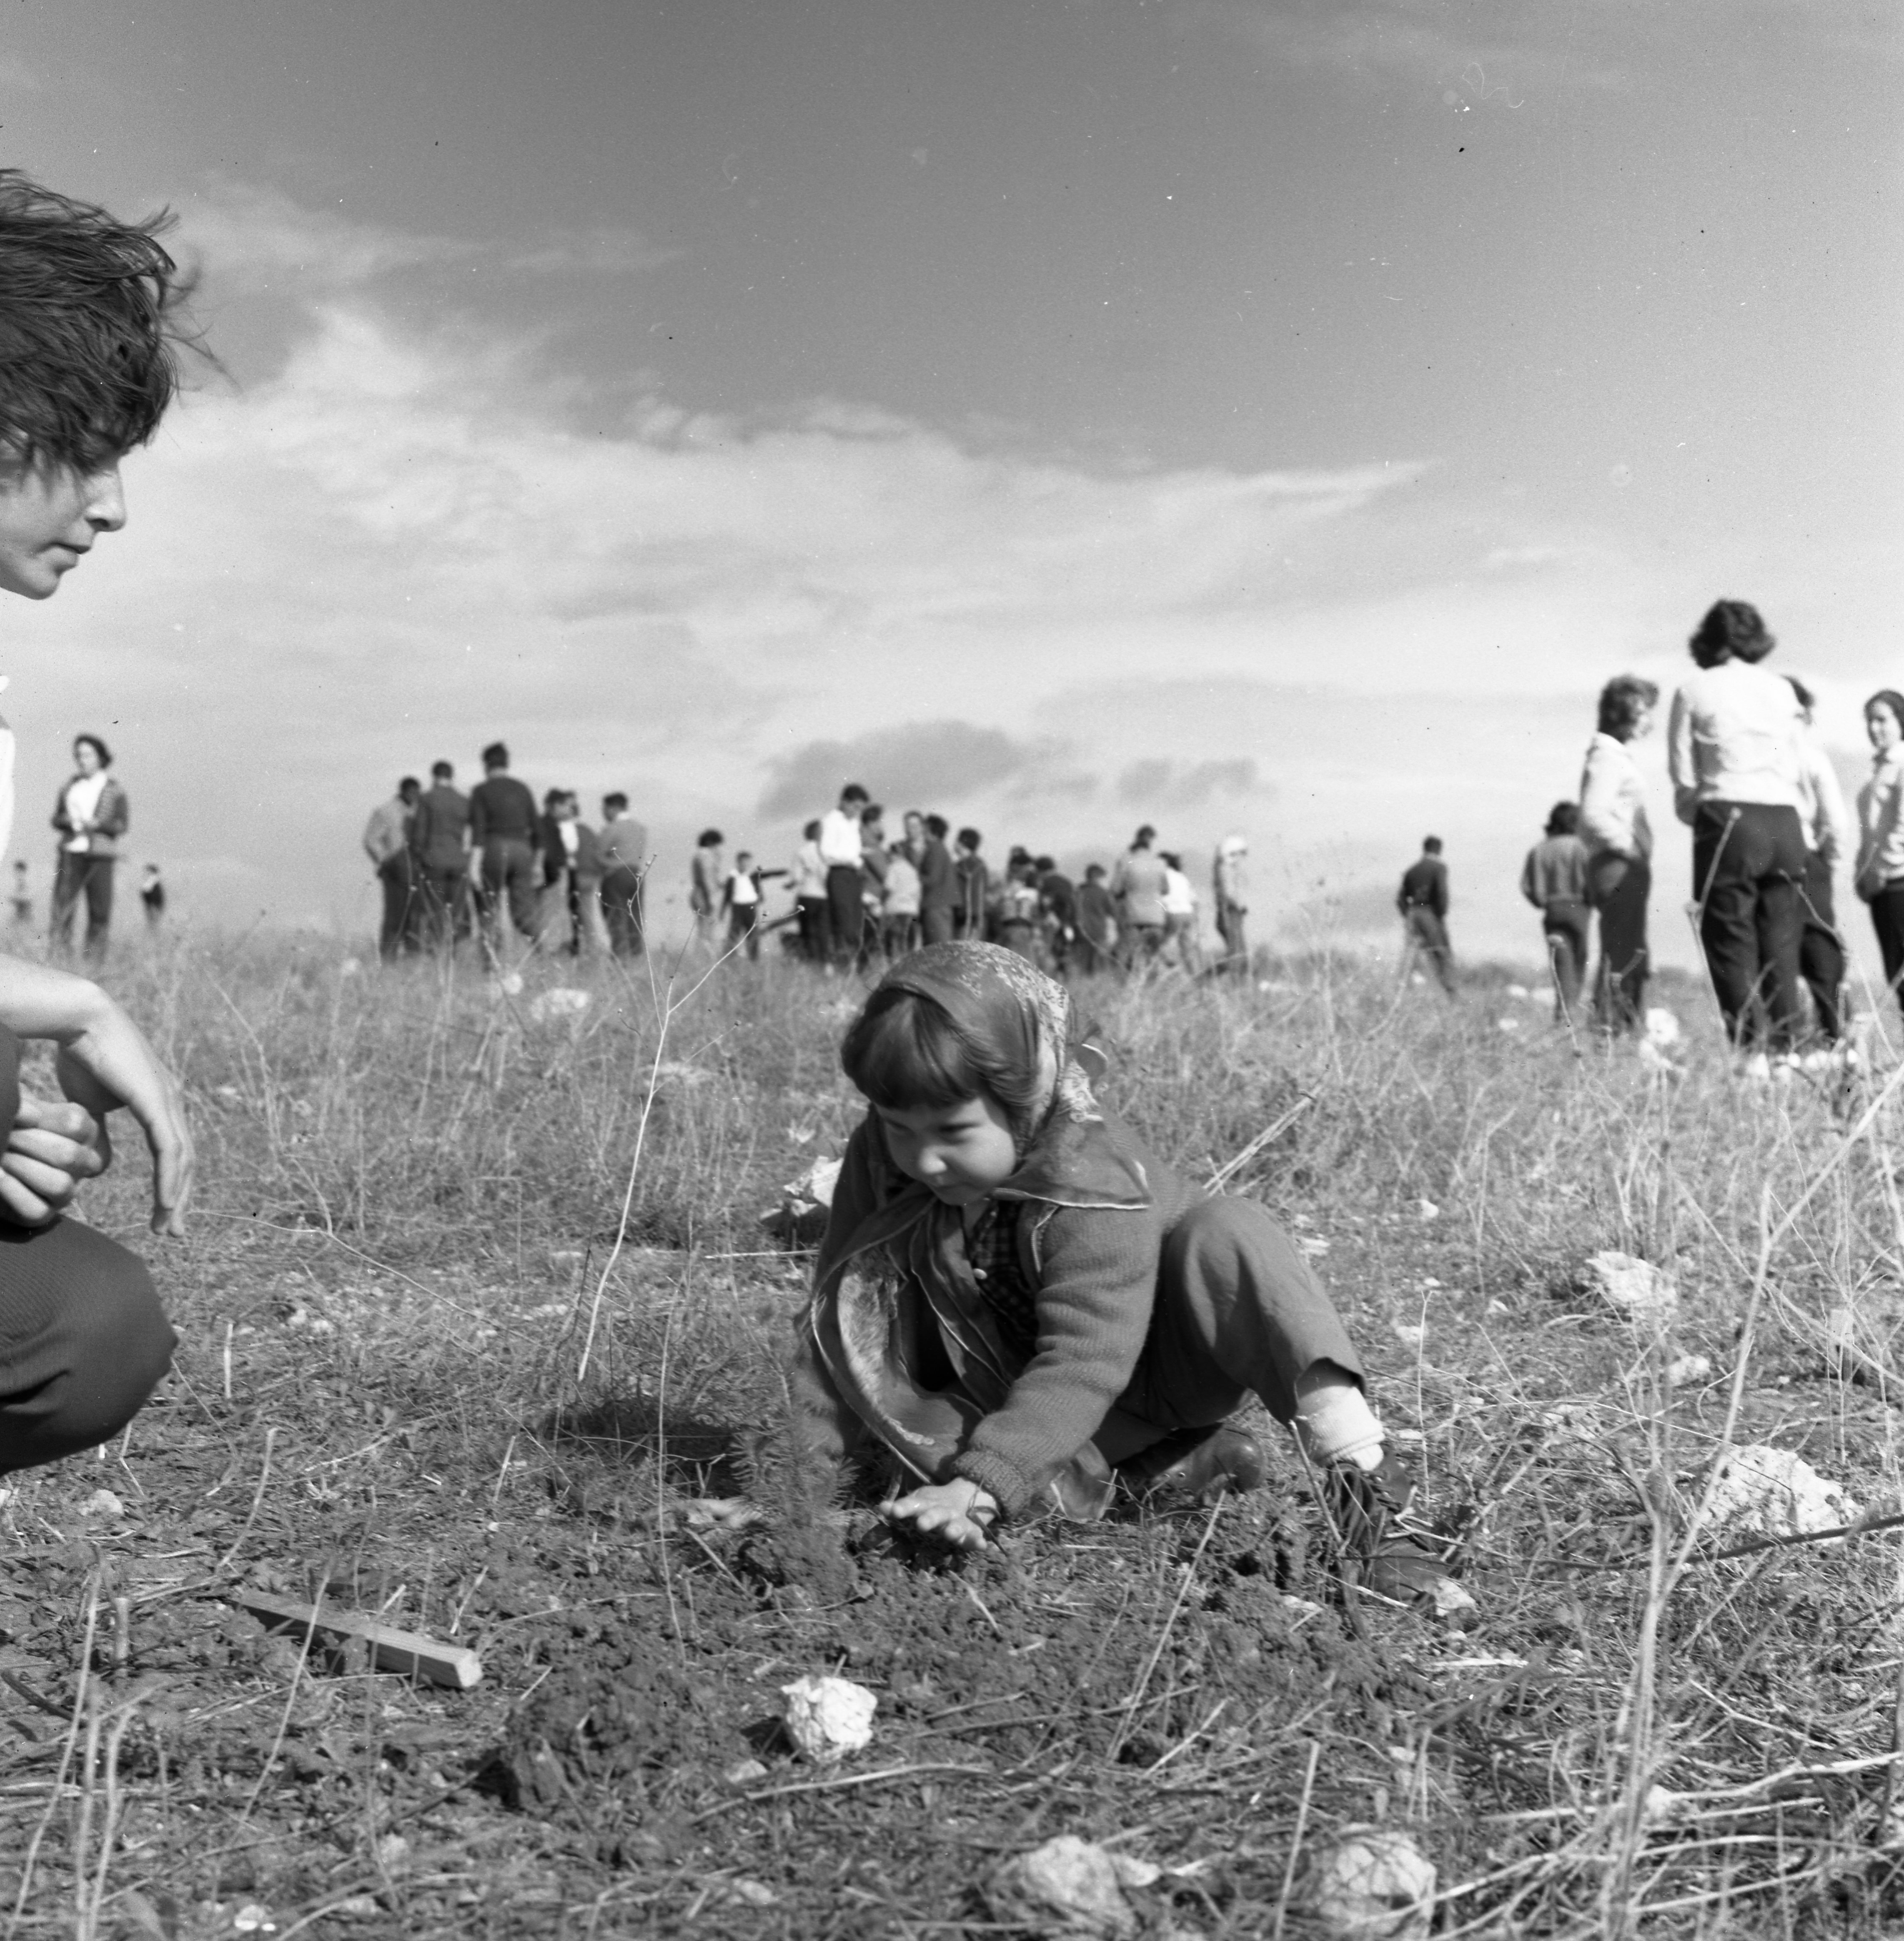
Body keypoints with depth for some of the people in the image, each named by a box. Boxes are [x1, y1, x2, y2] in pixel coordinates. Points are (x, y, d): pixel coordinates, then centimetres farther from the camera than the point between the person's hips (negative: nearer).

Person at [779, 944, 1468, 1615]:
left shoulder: (1095, 1184, -30)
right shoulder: (881, 1162, -16)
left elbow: (1083, 1363, -34)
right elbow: (841, 1315, -7)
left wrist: (981, 1482, -43)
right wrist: (805, 1467, -14)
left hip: (1169, 1362, -4)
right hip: (1016, 1386, 5)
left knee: (1226, 1233, -34)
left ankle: (1367, 1489, -38)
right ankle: (1147, 1471, -17)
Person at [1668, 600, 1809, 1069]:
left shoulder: (1694, 691, 3)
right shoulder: (1780, 690, 13)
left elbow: (1684, 775, 1)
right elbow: (1798, 771, 14)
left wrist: (1695, 816, 16)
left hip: (1727, 820, -4)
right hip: (1784, 821, 4)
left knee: (1732, 942, -1)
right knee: (1780, 943, 8)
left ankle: (1753, 1051, -10)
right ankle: (1784, 1051, 6)